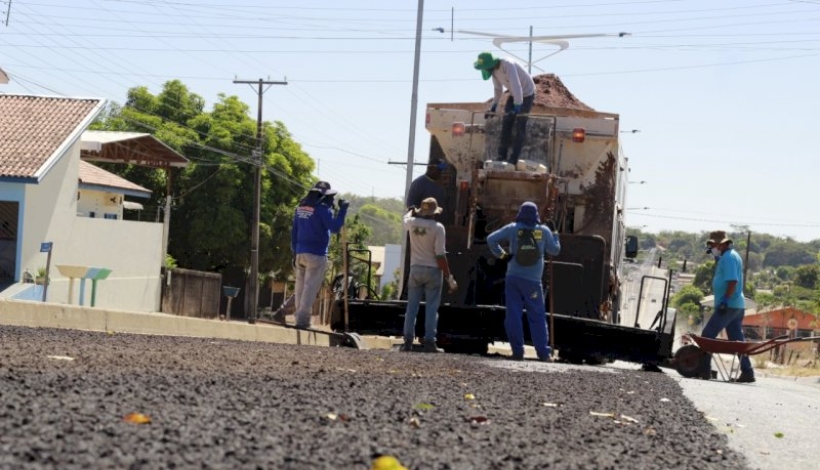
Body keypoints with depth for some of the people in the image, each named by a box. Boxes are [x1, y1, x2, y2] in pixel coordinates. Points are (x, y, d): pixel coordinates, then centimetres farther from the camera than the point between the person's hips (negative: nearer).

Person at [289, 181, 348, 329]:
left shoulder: (301, 207, 12)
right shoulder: (322, 208, -10)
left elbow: (294, 231, 15)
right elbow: (335, 227, -15)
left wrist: (295, 252, 19)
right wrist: (343, 210, -8)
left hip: (300, 253, 7)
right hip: (316, 254, -7)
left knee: (300, 286, 11)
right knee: (310, 287, -6)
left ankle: (299, 315, 12)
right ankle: (302, 319, -11)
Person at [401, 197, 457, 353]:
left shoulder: (412, 223, -2)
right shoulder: (437, 227, -14)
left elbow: (406, 217, 27)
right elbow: (440, 255, -15)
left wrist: (412, 211, 50)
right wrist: (449, 278, -10)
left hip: (415, 269, 4)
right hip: (432, 270, -4)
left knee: (412, 306, 7)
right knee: (431, 308, 0)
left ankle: (408, 341, 5)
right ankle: (429, 342, -4)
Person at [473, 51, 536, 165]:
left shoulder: (508, 66, -36)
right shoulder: (493, 69, -7)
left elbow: (516, 86, -44)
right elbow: (498, 88, 7)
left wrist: (517, 108, -48)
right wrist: (494, 106, -2)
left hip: (527, 94, -8)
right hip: (514, 93, 8)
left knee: (520, 125, -7)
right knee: (506, 123, 1)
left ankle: (514, 159, -3)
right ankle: (502, 155, 5)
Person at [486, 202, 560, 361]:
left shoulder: (513, 228, 0)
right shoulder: (544, 231, 0)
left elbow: (491, 239, -3)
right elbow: (555, 250, 11)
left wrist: (501, 254, 6)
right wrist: (554, 232, 22)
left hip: (513, 278, 0)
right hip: (533, 281, 0)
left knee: (513, 315, 2)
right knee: (537, 317, 5)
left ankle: (517, 352, -1)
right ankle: (544, 353, 0)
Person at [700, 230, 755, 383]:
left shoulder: (728, 257, -13)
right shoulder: (731, 256, 19)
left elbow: (732, 281, -22)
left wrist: (725, 301, -25)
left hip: (728, 306, -10)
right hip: (737, 306, 10)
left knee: (707, 335, -7)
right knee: (737, 340, 10)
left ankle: (703, 369, -7)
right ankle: (747, 372, 8)